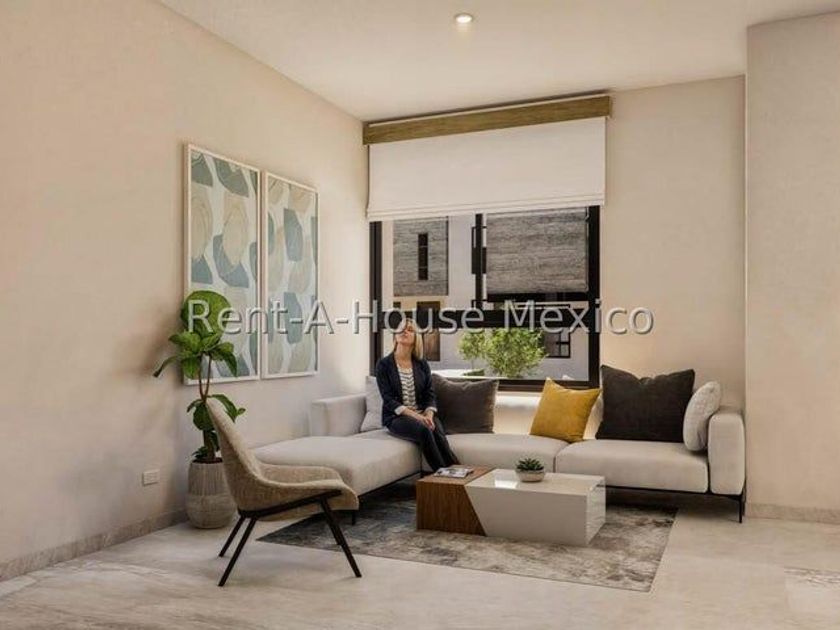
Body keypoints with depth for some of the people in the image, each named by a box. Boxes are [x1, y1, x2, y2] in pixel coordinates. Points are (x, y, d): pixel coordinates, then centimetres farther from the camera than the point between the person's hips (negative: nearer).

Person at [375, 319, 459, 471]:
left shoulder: (422, 364, 10)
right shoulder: (384, 364, -1)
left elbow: (429, 394, 5)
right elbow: (388, 399, -9)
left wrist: (429, 415, -17)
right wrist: (414, 415, -21)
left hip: (423, 414, 3)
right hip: (396, 417, -3)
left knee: (438, 433, -31)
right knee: (424, 430, -33)